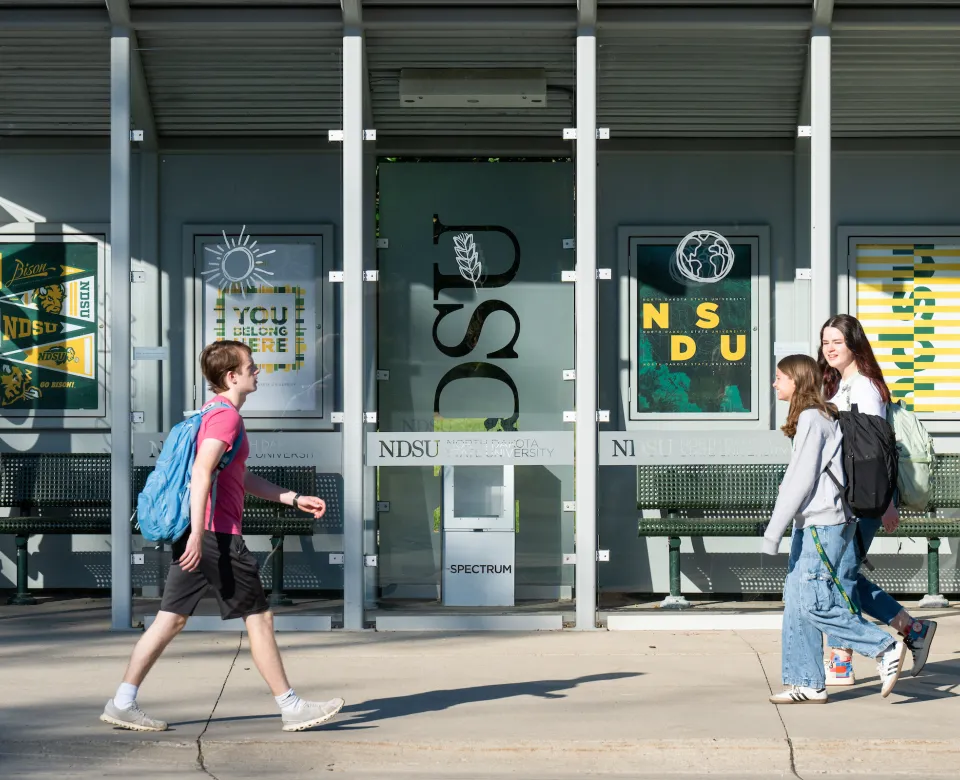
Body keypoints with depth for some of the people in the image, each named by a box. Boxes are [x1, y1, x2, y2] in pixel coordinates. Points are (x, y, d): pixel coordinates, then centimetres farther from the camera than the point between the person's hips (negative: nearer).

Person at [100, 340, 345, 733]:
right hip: (216, 534, -10)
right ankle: (291, 708, 6)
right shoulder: (226, 415, -11)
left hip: (196, 534, 10)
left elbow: (242, 478, 28)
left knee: (171, 619, 8)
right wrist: (198, 533, -28)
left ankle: (122, 703, 7)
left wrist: (294, 499, 26)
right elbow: (202, 471, -23)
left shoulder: (215, 413, 21)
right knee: (259, 616, -1)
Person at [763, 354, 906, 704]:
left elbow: (801, 481, -17)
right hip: (810, 524, 10)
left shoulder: (811, 419, -12)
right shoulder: (825, 416, 17)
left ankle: (884, 648, -3)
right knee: (795, 604, 7)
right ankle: (807, 684, 9)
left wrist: (774, 531, -16)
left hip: (823, 524, -10)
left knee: (814, 604, -10)